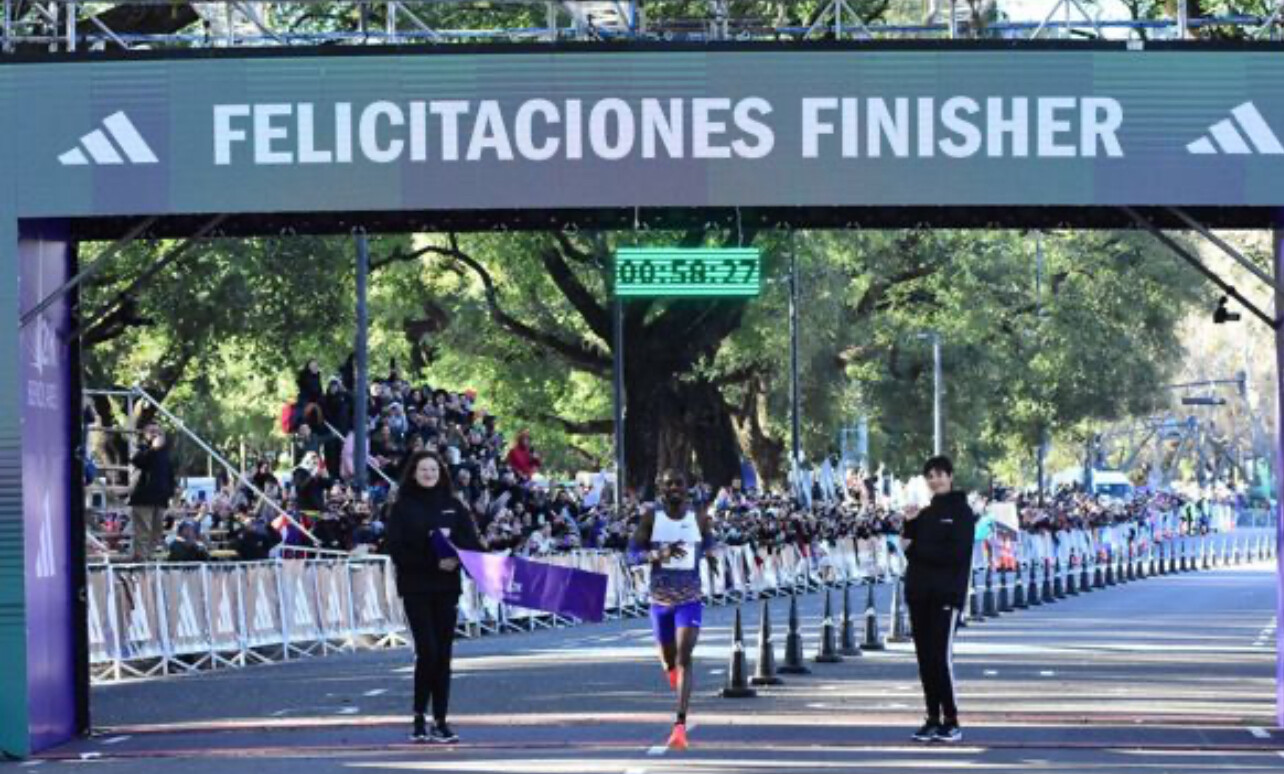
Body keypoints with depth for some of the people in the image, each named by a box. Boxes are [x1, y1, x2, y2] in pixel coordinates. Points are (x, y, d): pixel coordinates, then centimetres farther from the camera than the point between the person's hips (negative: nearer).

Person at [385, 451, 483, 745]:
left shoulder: (452, 507, 10)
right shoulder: (403, 508, 1)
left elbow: (471, 542, 6)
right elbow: (397, 549, -7)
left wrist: (456, 557, -16)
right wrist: (433, 561, -17)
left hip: (447, 587, 3)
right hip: (416, 588, -3)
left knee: (443, 655, 3)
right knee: (427, 651, -11)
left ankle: (440, 722, 7)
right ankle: (419, 720, 0)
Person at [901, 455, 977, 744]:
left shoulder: (961, 512, -3)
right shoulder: (925, 513, 16)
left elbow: (956, 553, -13)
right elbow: (911, 549, 12)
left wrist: (916, 547, -10)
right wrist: (909, 524, -4)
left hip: (946, 593, -7)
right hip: (920, 592, 7)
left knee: (941, 656, -12)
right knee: (925, 657, 6)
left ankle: (951, 721, -8)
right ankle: (933, 719, 11)